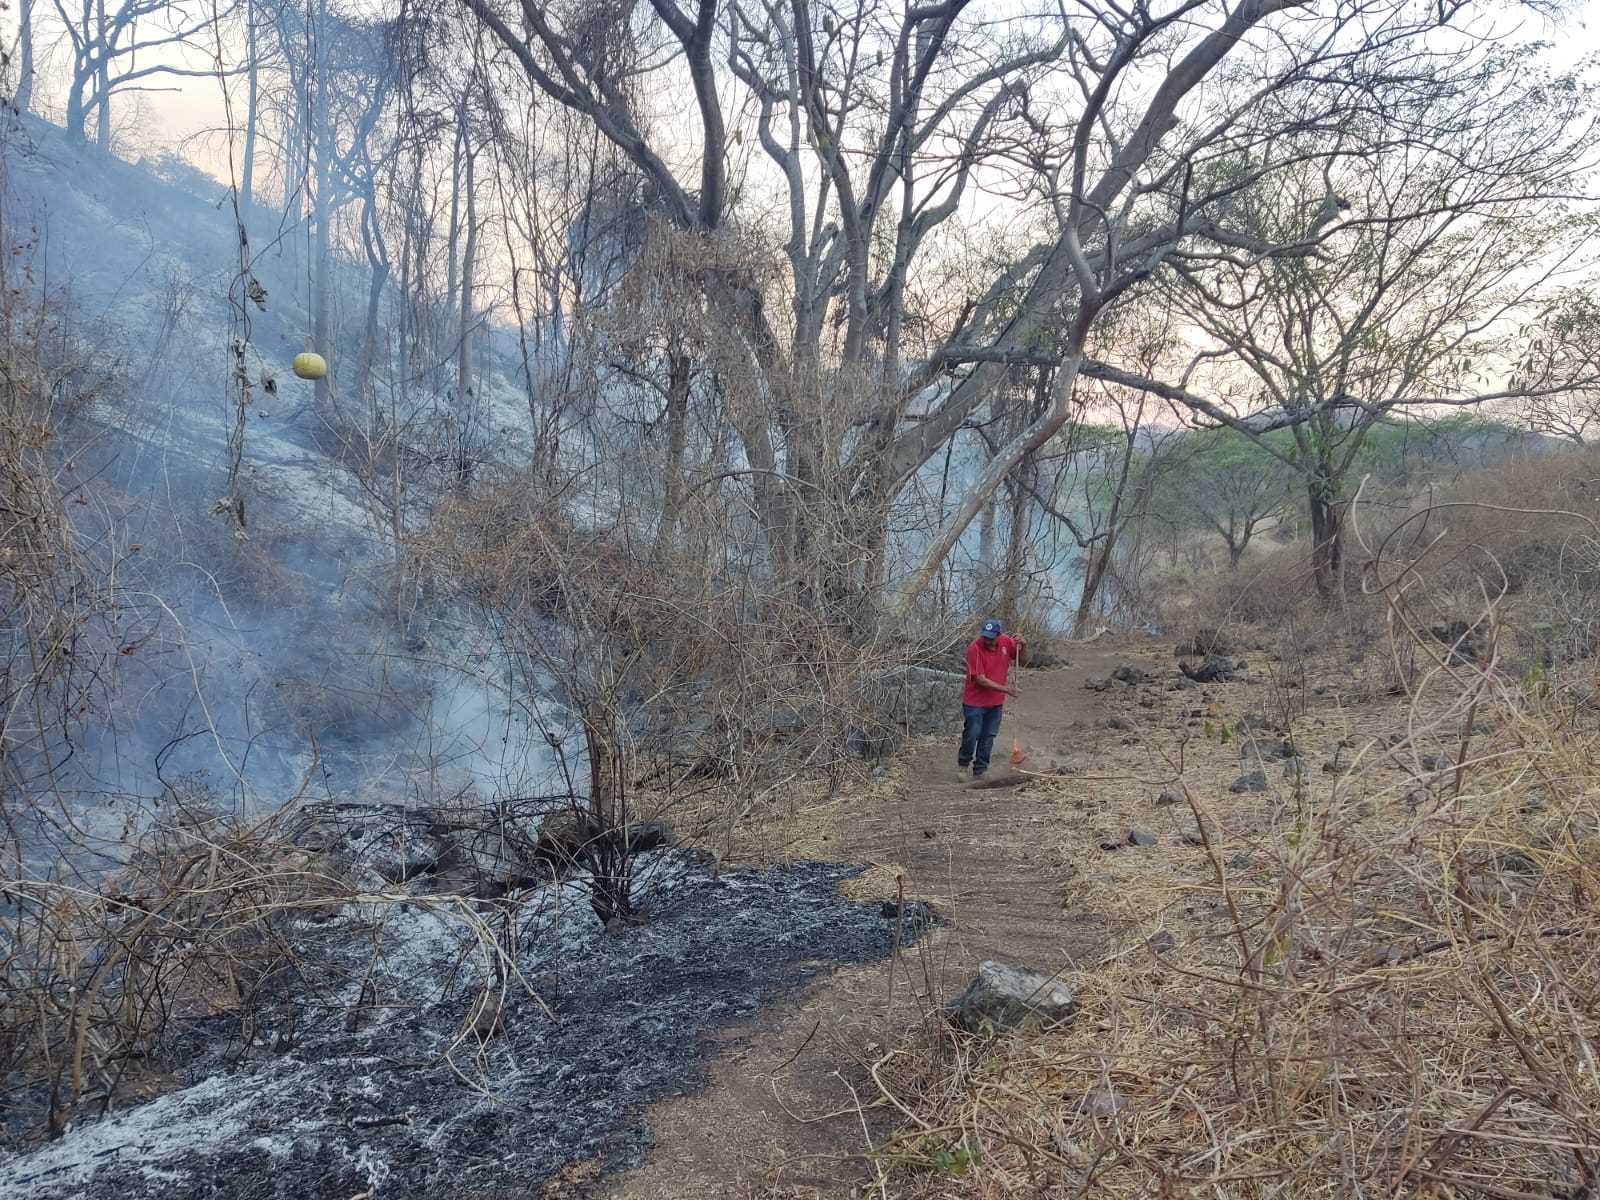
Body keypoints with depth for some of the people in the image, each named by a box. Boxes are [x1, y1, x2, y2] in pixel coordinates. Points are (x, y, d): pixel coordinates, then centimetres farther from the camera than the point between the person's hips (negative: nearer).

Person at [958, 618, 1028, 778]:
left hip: (996, 701, 5)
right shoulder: (975, 648, -23)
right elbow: (981, 680, -24)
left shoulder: (1006, 641, -8)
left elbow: (1022, 662, 3)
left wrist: (1023, 645, -16)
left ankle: (979, 770, 20)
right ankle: (963, 765, 23)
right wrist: (1005, 689, -24)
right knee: (972, 735, 0)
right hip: (975, 701, -5)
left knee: (988, 737, 10)